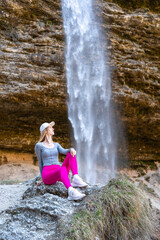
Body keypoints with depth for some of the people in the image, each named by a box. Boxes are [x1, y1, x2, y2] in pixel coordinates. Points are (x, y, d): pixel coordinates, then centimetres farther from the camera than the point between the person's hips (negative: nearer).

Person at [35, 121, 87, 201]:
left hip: (59, 174, 5)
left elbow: (64, 151, 1)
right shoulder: (38, 145, 6)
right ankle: (71, 193, -64)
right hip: (47, 175, -5)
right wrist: (42, 178, 13)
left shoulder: (56, 145, 22)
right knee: (63, 169, -39)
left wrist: (71, 149, -22)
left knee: (71, 153, -18)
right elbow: (40, 162, 11)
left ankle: (76, 179, -38)